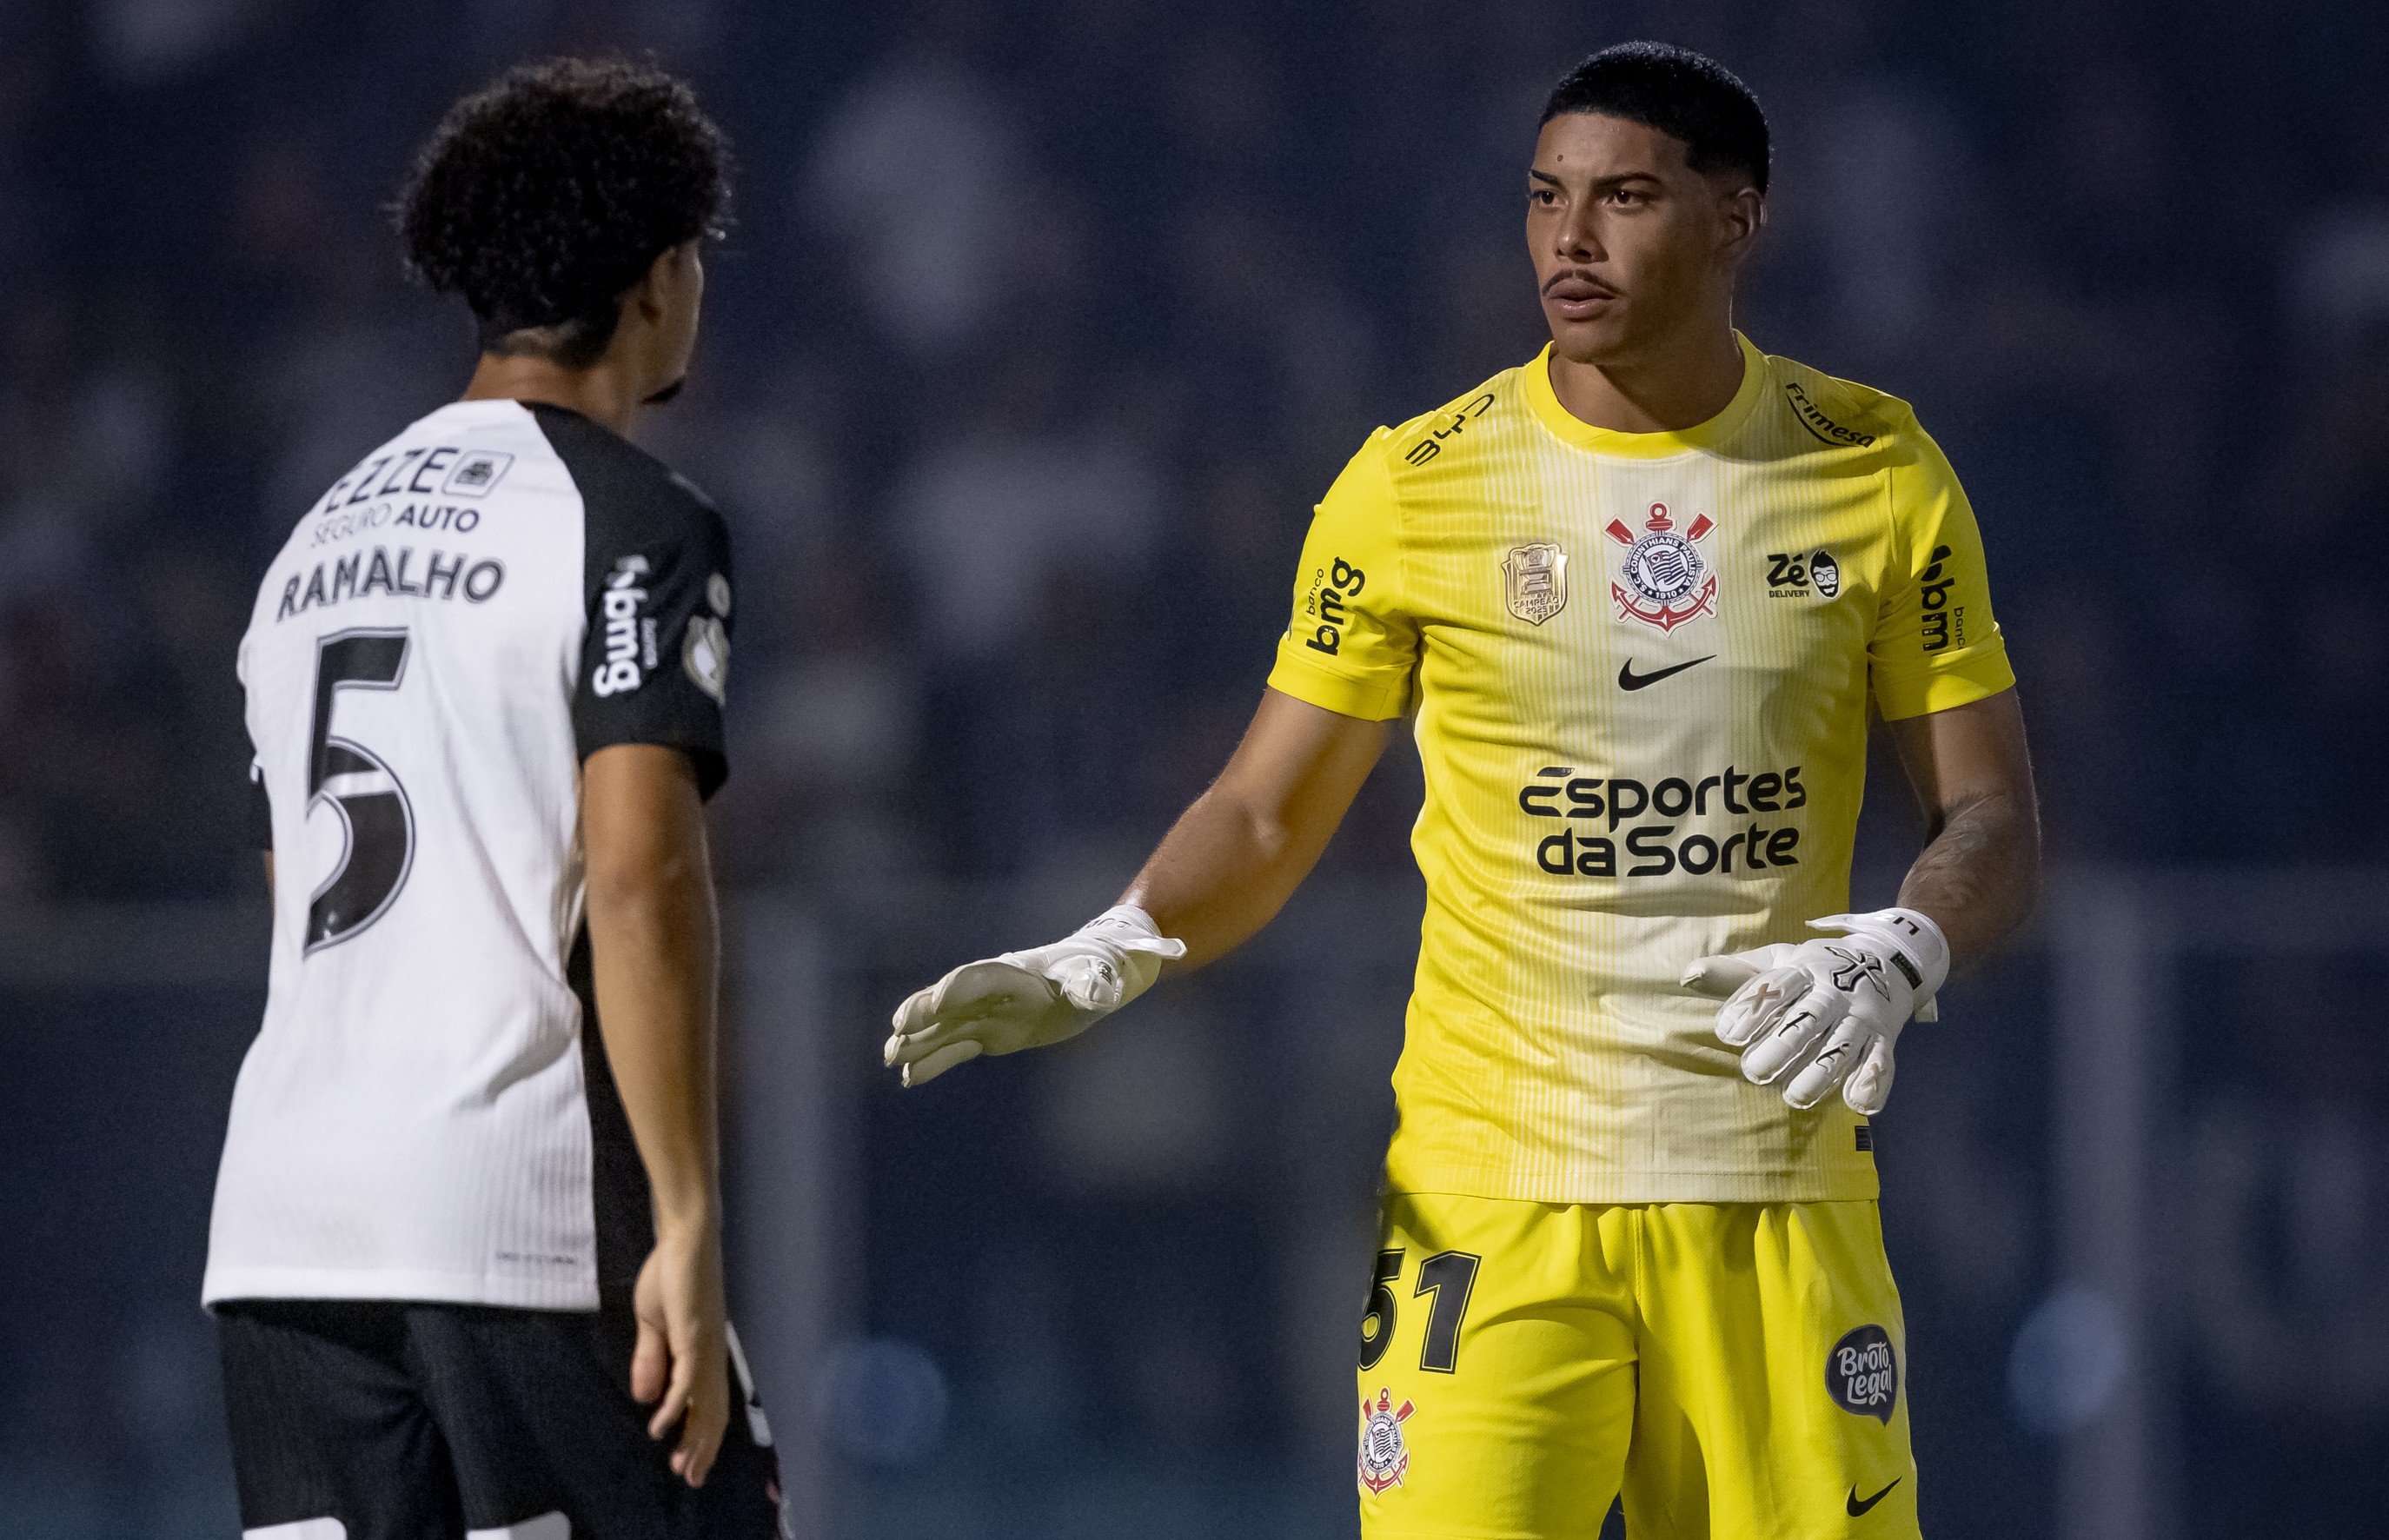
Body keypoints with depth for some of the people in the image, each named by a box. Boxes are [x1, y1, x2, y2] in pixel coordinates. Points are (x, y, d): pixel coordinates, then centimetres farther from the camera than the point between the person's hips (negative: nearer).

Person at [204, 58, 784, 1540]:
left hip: (287, 1212, 7)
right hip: (530, 1211, -7)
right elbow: (638, 877, -15)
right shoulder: (636, 524, -4)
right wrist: (686, 1223, -16)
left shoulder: (323, 537, 20)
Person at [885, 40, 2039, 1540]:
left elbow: (1992, 817, 7)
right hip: (1491, 1191, -1)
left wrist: (1902, 956, -15)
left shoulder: (1878, 473, 4)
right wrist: (1113, 951, -12)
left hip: (1781, 1191, 1)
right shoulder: (1415, 488, 1)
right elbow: (1269, 815, 8)